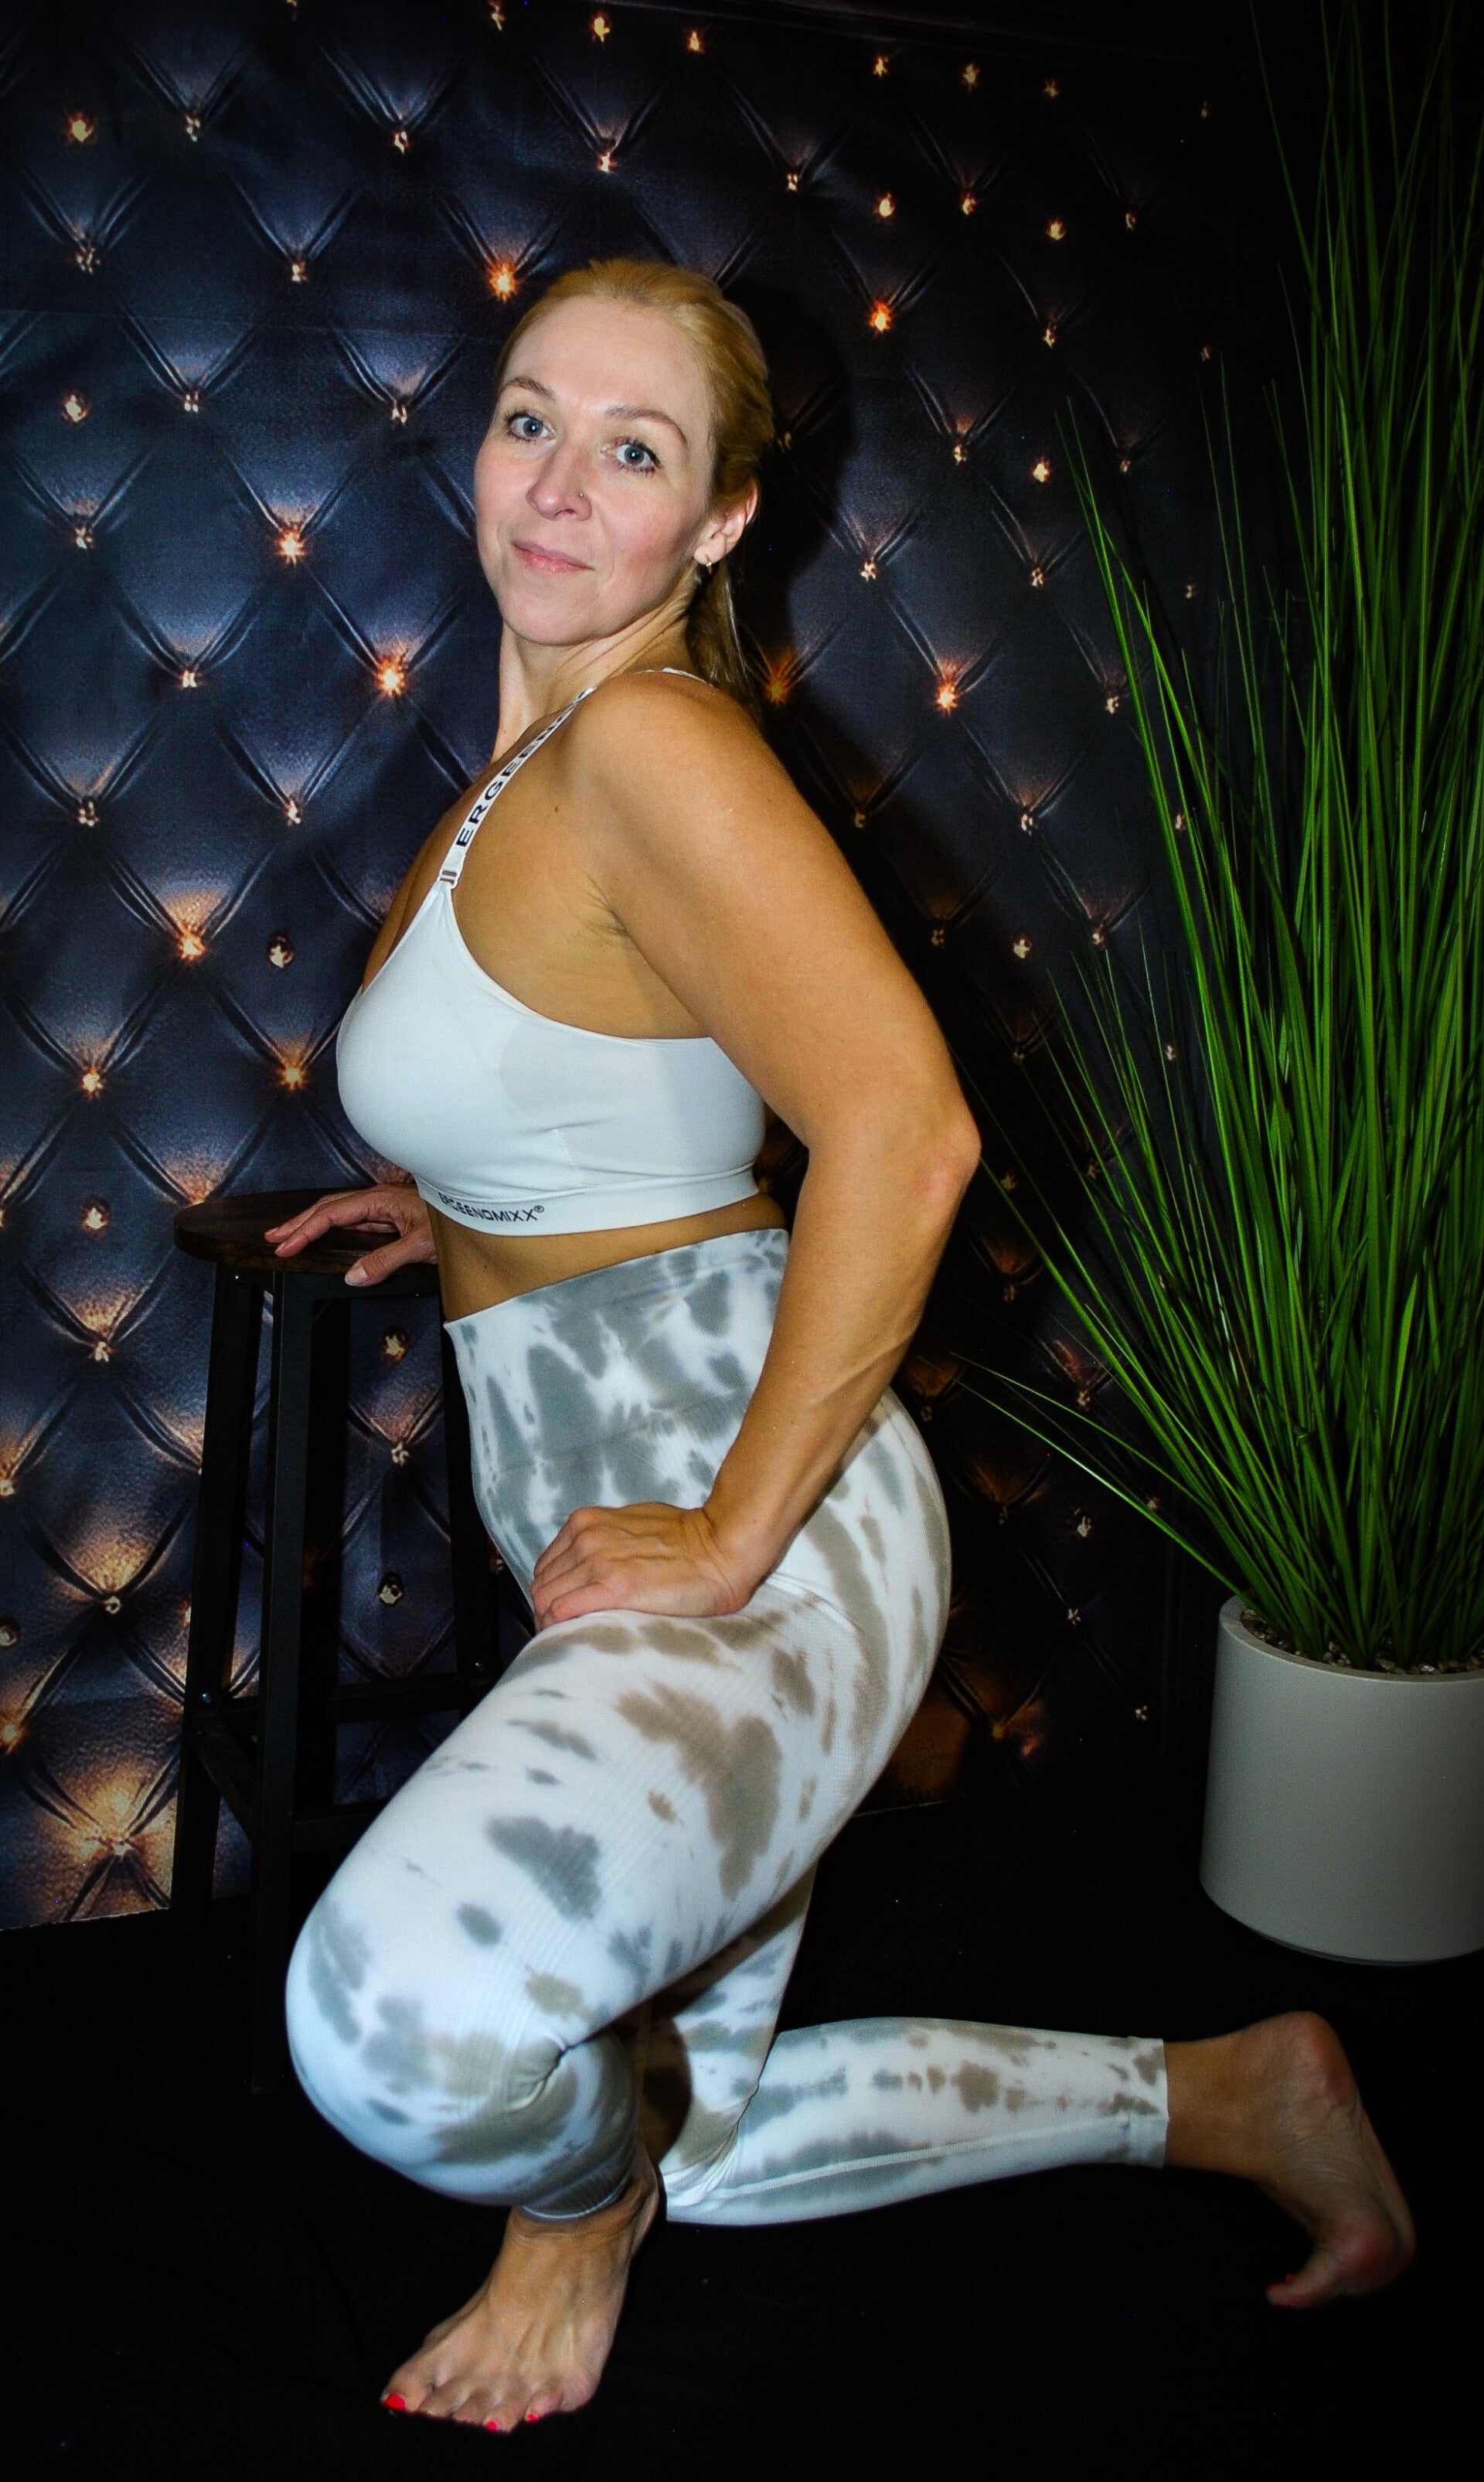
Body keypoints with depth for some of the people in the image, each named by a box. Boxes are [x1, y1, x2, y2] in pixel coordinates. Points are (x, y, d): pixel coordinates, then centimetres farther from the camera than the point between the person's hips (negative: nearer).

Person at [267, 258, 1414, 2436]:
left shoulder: (649, 741, -16)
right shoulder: (535, 762, 13)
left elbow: (905, 1128, -28)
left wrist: (731, 1537, -24)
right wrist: (469, 1217, 21)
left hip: (756, 1559, -10)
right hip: (630, 1544, 10)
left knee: (404, 2023, -36)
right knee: (702, 2139, 25)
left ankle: (595, 2160, 2)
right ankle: (1232, 2096, 38)